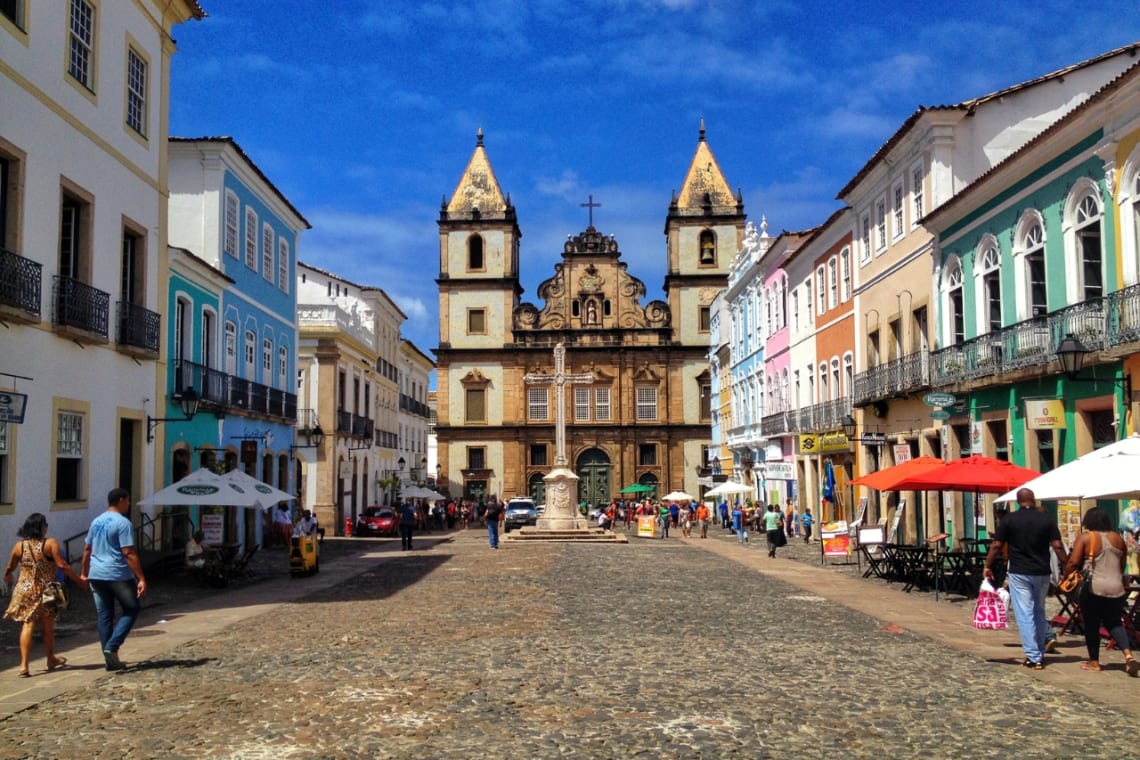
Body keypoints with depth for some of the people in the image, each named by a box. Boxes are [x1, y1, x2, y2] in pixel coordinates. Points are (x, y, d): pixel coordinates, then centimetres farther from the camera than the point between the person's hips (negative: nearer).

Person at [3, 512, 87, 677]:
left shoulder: (19, 545, 1)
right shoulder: (50, 543, -11)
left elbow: (9, 569, 13)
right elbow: (62, 566, -18)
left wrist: (7, 579, 35)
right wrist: (79, 580, -11)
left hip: (24, 591, 2)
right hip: (45, 592, -2)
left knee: (28, 626, 2)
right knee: (48, 627, 15)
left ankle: (24, 665, -9)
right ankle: (51, 659, 32)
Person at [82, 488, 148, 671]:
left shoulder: (96, 522, 12)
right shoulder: (123, 523, -12)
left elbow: (87, 549, 18)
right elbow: (129, 554, -18)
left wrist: (84, 573, 28)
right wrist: (141, 579, -18)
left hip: (96, 575, 7)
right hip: (118, 575, -7)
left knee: (104, 616, 9)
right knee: (132, 609, 8)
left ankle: (110, 659, 12)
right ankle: (112, 646, -6)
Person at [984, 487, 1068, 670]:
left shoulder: (1009, 519, -4)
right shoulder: (1047, 518, -1)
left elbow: (996, 546, -3)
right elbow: (1057, 546, -5)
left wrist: (987, 566, 7)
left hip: (1019, 573, -3)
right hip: (1042, 573, 3)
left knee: (1025, 614, 0)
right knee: (1039, 612, 18)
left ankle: (1033, 657, -3)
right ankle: (1041, 654, 23)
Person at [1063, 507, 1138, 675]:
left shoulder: (1085, 538, -6)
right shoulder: (1118, 538, 9)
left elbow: (1073, 563, -12)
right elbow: (1122, 565, 17)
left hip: (1093, 588, -4)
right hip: (1116, 589, 4)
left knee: (1091, 625, 8)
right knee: (1114, 623, 15)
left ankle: (1094, 661, 14)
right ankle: (1128, 655, -4)